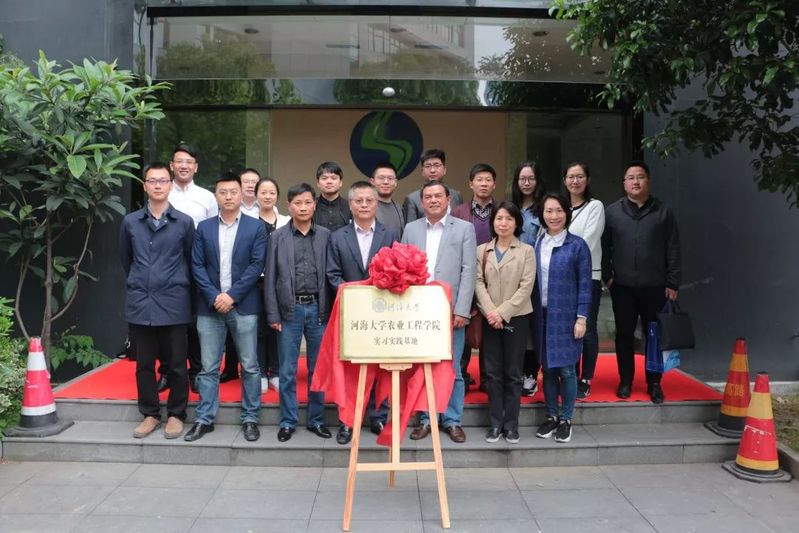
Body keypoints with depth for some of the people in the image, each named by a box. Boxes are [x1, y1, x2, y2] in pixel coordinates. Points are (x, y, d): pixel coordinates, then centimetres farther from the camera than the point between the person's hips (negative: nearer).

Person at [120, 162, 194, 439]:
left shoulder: (184, 222, 0)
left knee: (176, 364, 5)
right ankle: (150, 414, 24)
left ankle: (176, 414, 20)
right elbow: (126, 259, 17)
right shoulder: (130, 222, 5)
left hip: (174, 304, -2)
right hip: (139, 303, 2)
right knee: (144, 364, 10)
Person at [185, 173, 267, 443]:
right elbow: (197, 266, 3)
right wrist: (215, 296, -10)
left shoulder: (255, 227, 3)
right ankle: (204, 419, 18)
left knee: (249, 366, 4)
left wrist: (231, 295, -12)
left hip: (243, 306, -2)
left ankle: (250, 418, 15)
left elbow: (256, 266, -5)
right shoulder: (204, 228, 9)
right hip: (210, 306, 2)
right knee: (208, 367, 7)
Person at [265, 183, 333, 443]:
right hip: (290, 309, 0)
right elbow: (271, 278, 2)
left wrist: (330, 311, -2)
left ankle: (316, 419, 22)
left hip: (318, 309, 1)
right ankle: (288, 421, 19)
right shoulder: (278, 236, 3)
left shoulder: (325, 236, 4)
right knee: (287, 371, 6)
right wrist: (273, 314, -3)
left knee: (318, 369, 9)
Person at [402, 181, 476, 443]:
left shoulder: (464, 228, 4)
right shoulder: (411, 229, 10)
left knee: (452, 369, 5)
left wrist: (462, 311, -9)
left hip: (450, 311, -2)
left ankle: (452, 420, 18)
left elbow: (468, 271, -2)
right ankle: (426, 419, 21)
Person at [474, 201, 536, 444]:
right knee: (493, 372, 5)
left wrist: (503, 312, -13)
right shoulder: (482, 250, 7)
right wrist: (490, 311, -13)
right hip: (490, 319, 2)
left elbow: (526, 287, -6)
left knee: (513, 373, 4)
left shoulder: (526, 251, 2)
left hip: (516, 317, -1)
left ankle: (511, 424, 13)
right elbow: (479, 283, 0)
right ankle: (495, 423, 14)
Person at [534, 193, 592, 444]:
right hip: (542, 316, 3)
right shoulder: (536, 245, 6)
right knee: (548, 367, 10)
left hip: (566, 317, -3)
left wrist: (581, 318, -9)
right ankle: (551, 416, 24)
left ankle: (566, 419, 16)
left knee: (566, 369, 0)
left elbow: (585, 285, -4)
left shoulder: (577, 245, -3)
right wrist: (532, 314, 4)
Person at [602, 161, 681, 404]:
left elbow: (673, 251, 3)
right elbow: (604, 247, 3)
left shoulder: (663, 212, 4)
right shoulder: (611, 211, 5)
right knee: (624, 335, 7)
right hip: (622, 286, 0)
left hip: (655, 287, 0)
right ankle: (625, 381, 20)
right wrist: (607, 276, -5)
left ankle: (654, 383, 19)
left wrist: (672, 283, -1)